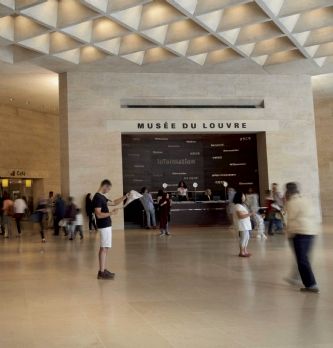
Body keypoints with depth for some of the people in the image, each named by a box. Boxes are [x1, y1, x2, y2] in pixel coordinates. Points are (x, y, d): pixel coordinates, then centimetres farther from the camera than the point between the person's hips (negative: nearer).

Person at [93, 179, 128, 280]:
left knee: (105, 248, 12)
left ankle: (103, 270, 18)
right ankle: (101, 272, -3)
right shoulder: (97, 198, -16)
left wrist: (124, 197, 14)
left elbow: (114, 203, 24)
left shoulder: (102, 197, 14)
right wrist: (110, 213, -32)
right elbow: (99, 214, -23)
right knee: (104, 248, -7)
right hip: (104, 226, -10)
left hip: (106, 225, 10)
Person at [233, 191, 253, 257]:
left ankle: (245, 251, 23)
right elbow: (241, 216, -25)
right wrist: (249, 214, -23)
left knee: (246, 237, 14)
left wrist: (249, 214, 11)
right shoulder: (238, 206, -18)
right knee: (244, 238, -8)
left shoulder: (242, 205, 17)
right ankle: (241, 252, -1)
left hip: (246, 224, 11)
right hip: (242, 225, -11)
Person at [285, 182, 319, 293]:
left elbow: (291, 219, -10)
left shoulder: (291, 202, -7)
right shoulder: (305, 200, 17)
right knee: (304, 258, 16)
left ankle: (311, 285, -6)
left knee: (302, 260, -4)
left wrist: (290, 233, 1)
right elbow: (312, 215, 17)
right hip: (312, 231, 9)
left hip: (300, 232, -9)